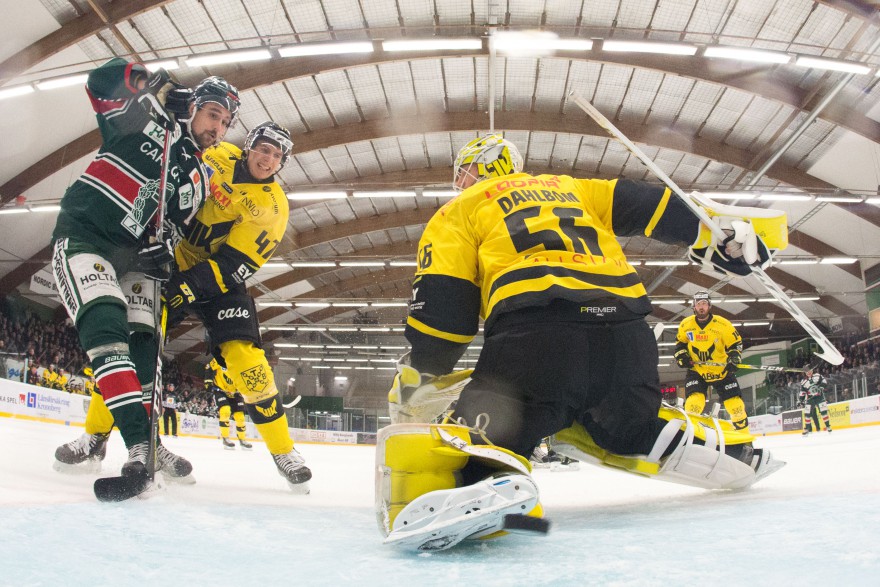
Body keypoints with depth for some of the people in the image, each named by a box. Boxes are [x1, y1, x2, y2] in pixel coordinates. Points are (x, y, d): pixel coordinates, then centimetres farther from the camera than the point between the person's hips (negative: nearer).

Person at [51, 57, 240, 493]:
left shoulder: (201, 180, 12)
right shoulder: (148, 118, 0)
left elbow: (173, 229, 11)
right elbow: (101, 80, -1)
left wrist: (163, 251, -10)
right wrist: (151, 85, -13)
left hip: (131, 256, 7)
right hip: (82, 235, -6)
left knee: (142, 343, -4)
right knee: (106, 326, -23)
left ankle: (96, 434, 10)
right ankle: (139, 442, -30)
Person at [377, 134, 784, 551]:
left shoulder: (459, 210, 20)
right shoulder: (568, 187, 34)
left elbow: (442, 304, 8)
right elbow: (649, 205, 25)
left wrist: (415, 387, 16)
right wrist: (724, 233, 29)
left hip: (535, 334, -5)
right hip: (627, 335, 6)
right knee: (633, 430, 32)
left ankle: (481, 483, -40)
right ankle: (733, 452, 21)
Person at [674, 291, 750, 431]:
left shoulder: (722, 324, -14)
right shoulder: (686, 325, -7)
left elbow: (735, 343, -4)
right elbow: (680, 342, 12)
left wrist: (735, 357, -21)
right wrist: (681, 355, -4)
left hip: (721, 371, 0)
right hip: (696, 371, 0)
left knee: (735, 402, -1)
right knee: (694, 401, -19)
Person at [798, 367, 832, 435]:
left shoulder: (817, 376, -1)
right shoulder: (804, 382, 3)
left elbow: (824, 381, -8)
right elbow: (802, 392, 5)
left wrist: (821, 386, -26)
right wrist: (800, 401, -1)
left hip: (819, 397, -2)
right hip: (810, 399, 2)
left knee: (823, 411, -9)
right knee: (807, 413, -2)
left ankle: (828, 426, 1)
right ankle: (807, 429, 6)